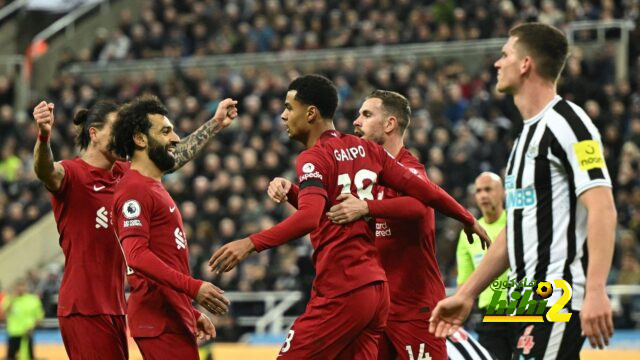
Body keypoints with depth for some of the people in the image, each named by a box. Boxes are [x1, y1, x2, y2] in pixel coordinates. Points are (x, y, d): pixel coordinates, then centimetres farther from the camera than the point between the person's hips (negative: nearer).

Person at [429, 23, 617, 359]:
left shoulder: (566, 123, -11)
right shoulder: (528, 134, 20)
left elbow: (602, 209, -20)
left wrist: (595, 292, -30)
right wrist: (467, 293, 23)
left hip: (559, 301, -10)